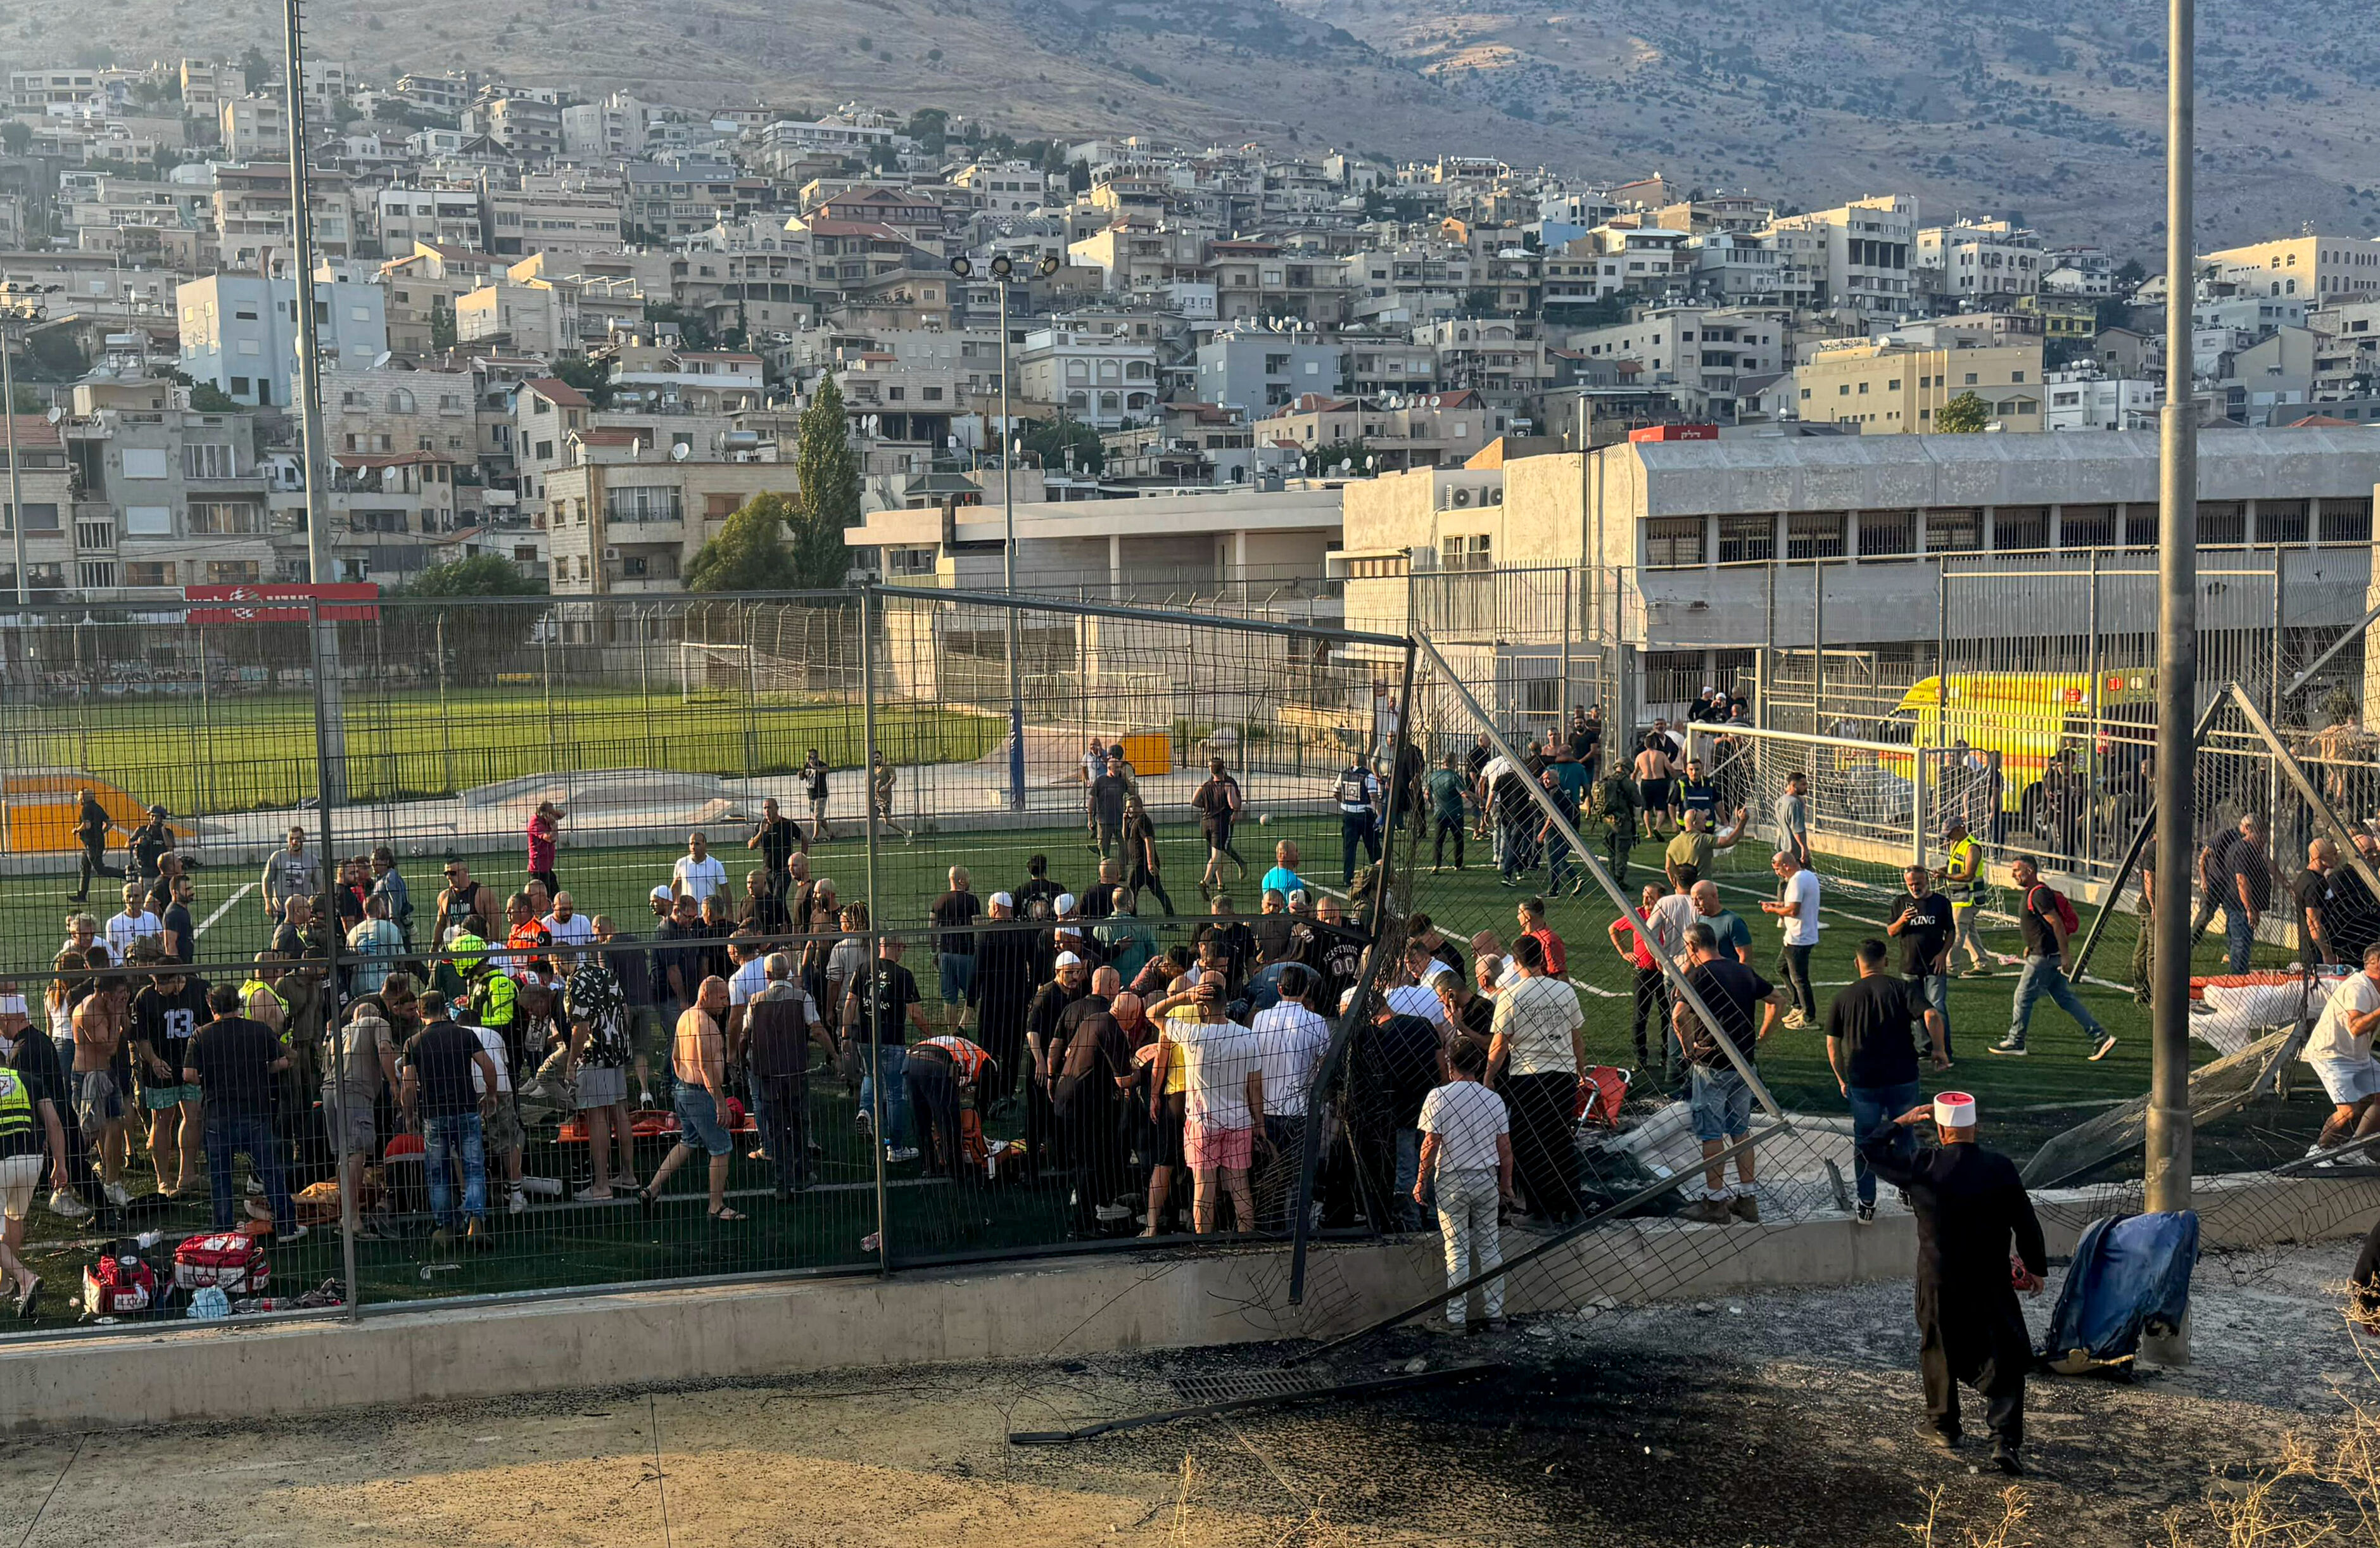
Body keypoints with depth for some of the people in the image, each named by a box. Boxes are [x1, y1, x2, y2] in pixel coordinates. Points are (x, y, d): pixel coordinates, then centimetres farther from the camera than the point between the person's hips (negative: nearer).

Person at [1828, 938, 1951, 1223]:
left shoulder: (1843, 998, 1)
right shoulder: (1903, 988, -3)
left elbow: (1832, 1045, 2)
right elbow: (1932, 1016, -18)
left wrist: (1842, 1079, 14)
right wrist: (1938, 1050, -4)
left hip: (1862, 1082, 0)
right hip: (1903, 1079, 0)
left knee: (1864, 1143, 12)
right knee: (1904, 1135, 22)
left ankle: (1867, 1206, 15)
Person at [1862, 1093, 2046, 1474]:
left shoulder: (1923, 1169, -12)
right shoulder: (2000, 1168, -9)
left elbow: (1871, 1150, 3)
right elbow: (2026, 1224, -1)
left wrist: (1903, 1121, 14)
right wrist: (2036, 1267, 13)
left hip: (1939, 1284, 0)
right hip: (1992, 1285, 0)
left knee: (1938, 1353, 21)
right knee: (2004, 1363, 6)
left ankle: (1944, 1427, 34)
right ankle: (2005, 1440, -7)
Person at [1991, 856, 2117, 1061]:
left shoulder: (2039, 894, -18)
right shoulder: (2032, 892, 14)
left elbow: (2057, 924, -22)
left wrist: (2064, 956, -22)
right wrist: (2031, 946, 24)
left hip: (2044, 957, -10)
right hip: (2045, 955, 10)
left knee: (2023, 997, 1)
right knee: (2066, 999, 10)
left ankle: (2015, 1042, 11)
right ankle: (2100, 1036, 8)